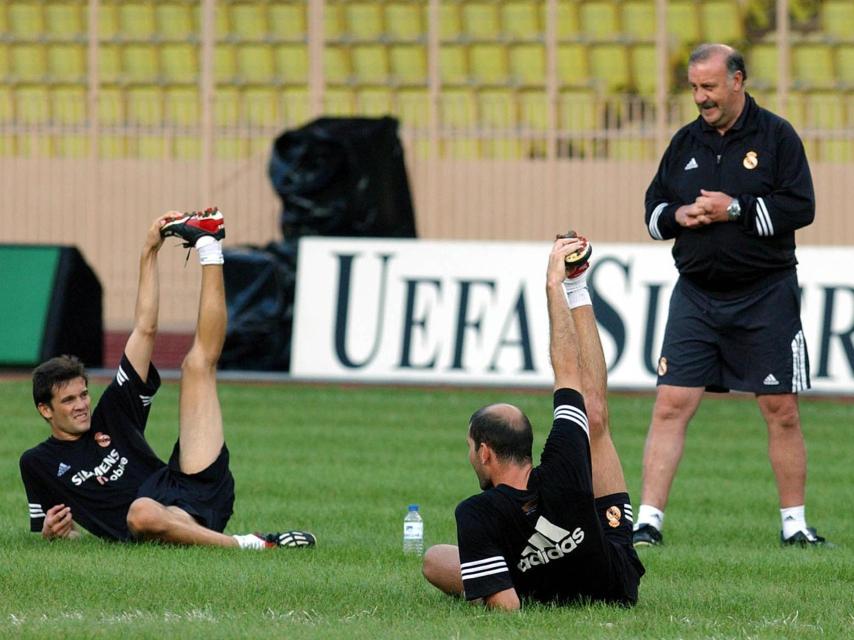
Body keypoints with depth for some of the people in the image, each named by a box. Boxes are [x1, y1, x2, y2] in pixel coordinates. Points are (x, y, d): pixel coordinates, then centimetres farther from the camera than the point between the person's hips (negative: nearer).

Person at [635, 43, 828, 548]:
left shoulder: (776, 136, -2)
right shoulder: (686, 142, 11)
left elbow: (800, 207, -9)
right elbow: (653, 210, 17)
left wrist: (736, 209, -16)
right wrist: (677, 216, -5)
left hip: (766, 297, -3)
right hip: (696, 294, 3)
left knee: (782, 411, 1)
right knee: (671, 406, -6)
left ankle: (795, 523, 12)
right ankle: (649, 521, -4)